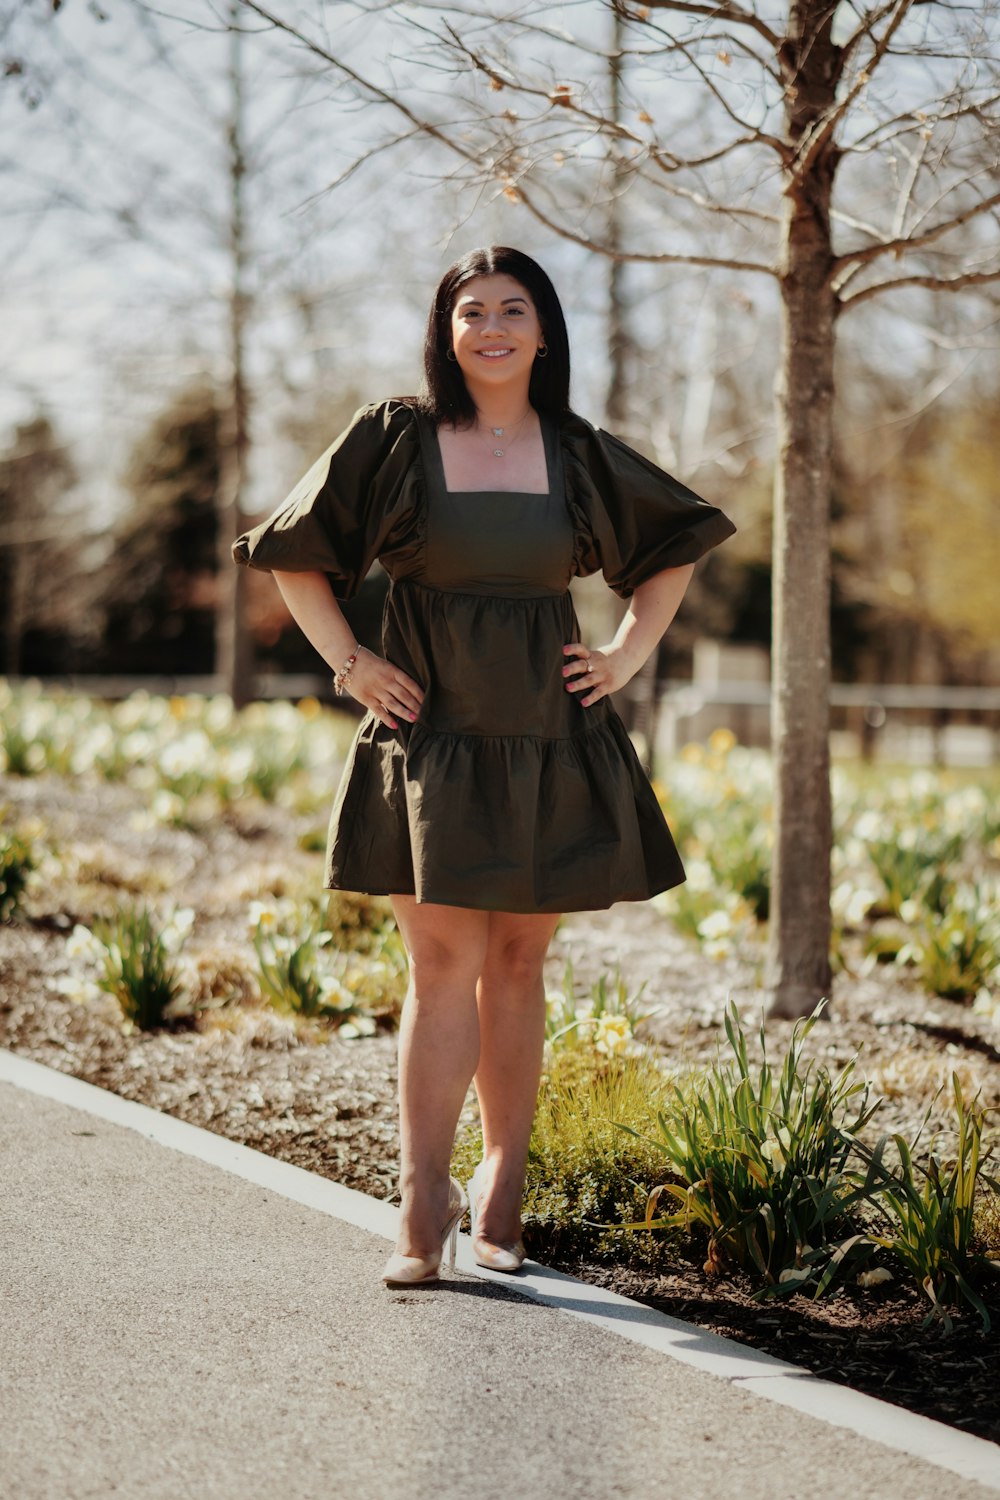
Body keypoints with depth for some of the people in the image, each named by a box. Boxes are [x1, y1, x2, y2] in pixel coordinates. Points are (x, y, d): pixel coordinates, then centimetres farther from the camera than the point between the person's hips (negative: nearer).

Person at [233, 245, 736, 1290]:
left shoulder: (579, 455, 6)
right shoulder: (395, 436, 0)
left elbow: (676, 546, 22)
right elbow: (293, 552, 8)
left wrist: (629, 655, 11)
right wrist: (347, 664, 1)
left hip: (547, 744, 2)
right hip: (430, 742, -2)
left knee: (515, 965, 6)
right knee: (443, 968, -9)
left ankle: (500, 1194, 15)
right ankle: (422, 1208, -8)